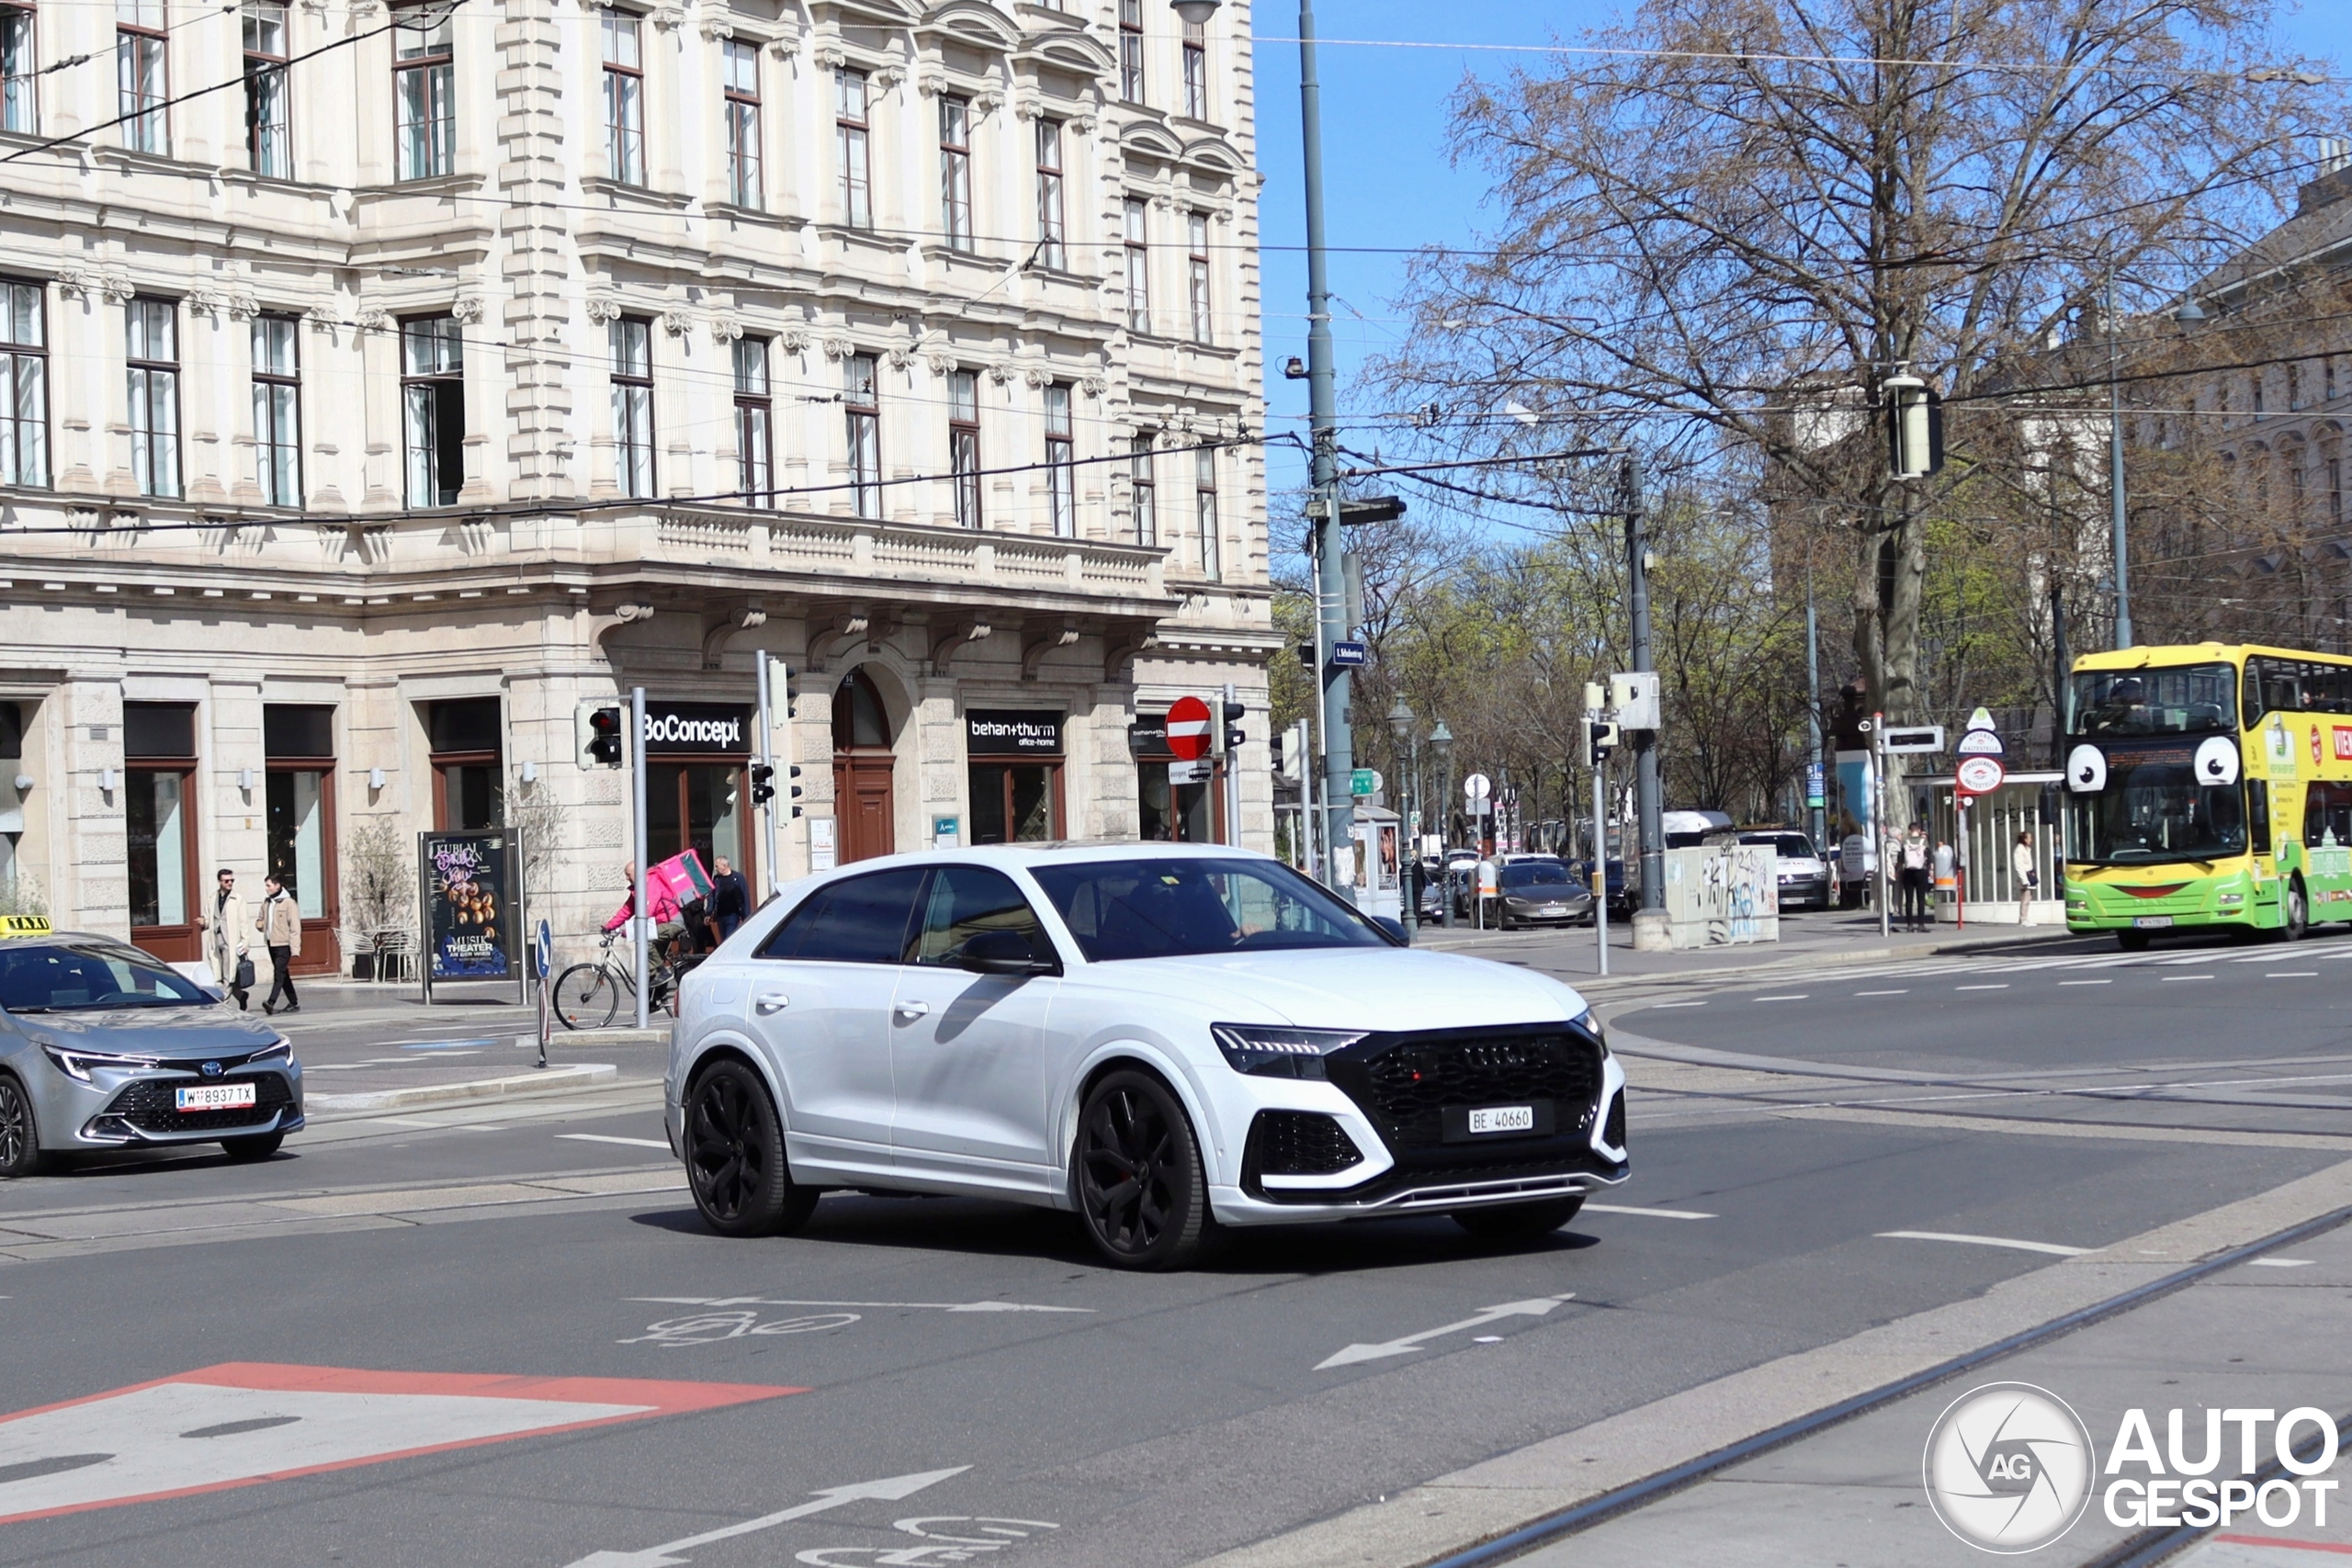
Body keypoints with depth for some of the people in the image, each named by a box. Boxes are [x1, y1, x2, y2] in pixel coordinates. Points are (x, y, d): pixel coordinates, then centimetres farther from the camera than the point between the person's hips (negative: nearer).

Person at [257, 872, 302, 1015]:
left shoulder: (288, 903, -10)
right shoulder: (266, 903, 11)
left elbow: (295, 927, -12)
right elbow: (261, 919, 26)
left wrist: (295, 948, -18)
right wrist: (259, 924, 0)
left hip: (284, 944, -8)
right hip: (271, 943, 8)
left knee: (279, 973, -15)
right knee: (283, 974, 12)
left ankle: (271, 1002, -26)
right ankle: (294, 1002, 19)